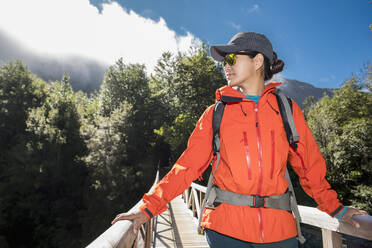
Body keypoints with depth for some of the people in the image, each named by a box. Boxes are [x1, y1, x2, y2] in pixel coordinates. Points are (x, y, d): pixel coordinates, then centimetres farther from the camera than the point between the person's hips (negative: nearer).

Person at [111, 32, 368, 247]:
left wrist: (335, 207, 4)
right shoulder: (215, 114, -1)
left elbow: (309, 164, 9)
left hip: (278, 227, 2)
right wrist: (149, 208, -8)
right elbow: (187, 166, -4)